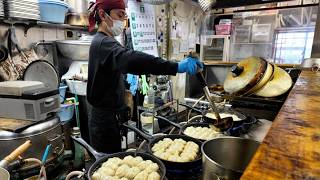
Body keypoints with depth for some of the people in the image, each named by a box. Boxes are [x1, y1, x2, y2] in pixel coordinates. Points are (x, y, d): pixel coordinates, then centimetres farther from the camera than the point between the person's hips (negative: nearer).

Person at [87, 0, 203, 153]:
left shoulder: (101, 42, 14)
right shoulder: (103, 43, -20)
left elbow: (120, 63, 32)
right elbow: (130, 59, -41)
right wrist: (176, 67, -47)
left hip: (107, 116, 10)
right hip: (106, 120, -10)